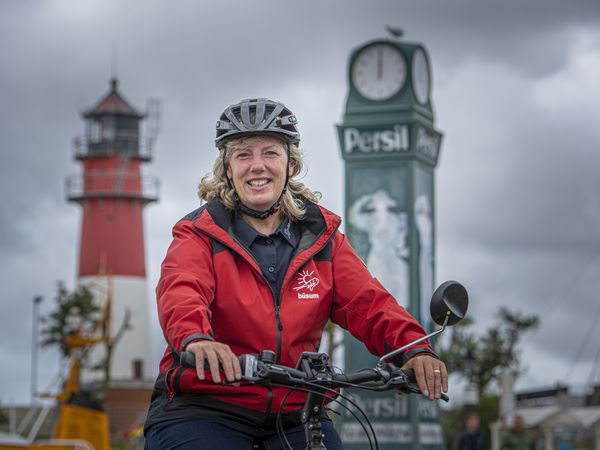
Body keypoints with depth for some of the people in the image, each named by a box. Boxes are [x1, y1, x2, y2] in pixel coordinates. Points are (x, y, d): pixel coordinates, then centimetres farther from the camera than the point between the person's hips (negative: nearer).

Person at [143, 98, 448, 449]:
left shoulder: (321, 235, 8)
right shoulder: (201, 234, -2)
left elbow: (367, 302, -5)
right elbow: (181, 293, -22)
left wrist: (414, 348, -25)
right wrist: (196, 338, -46)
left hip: (294, 413, 3)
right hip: (205, 408, -3)